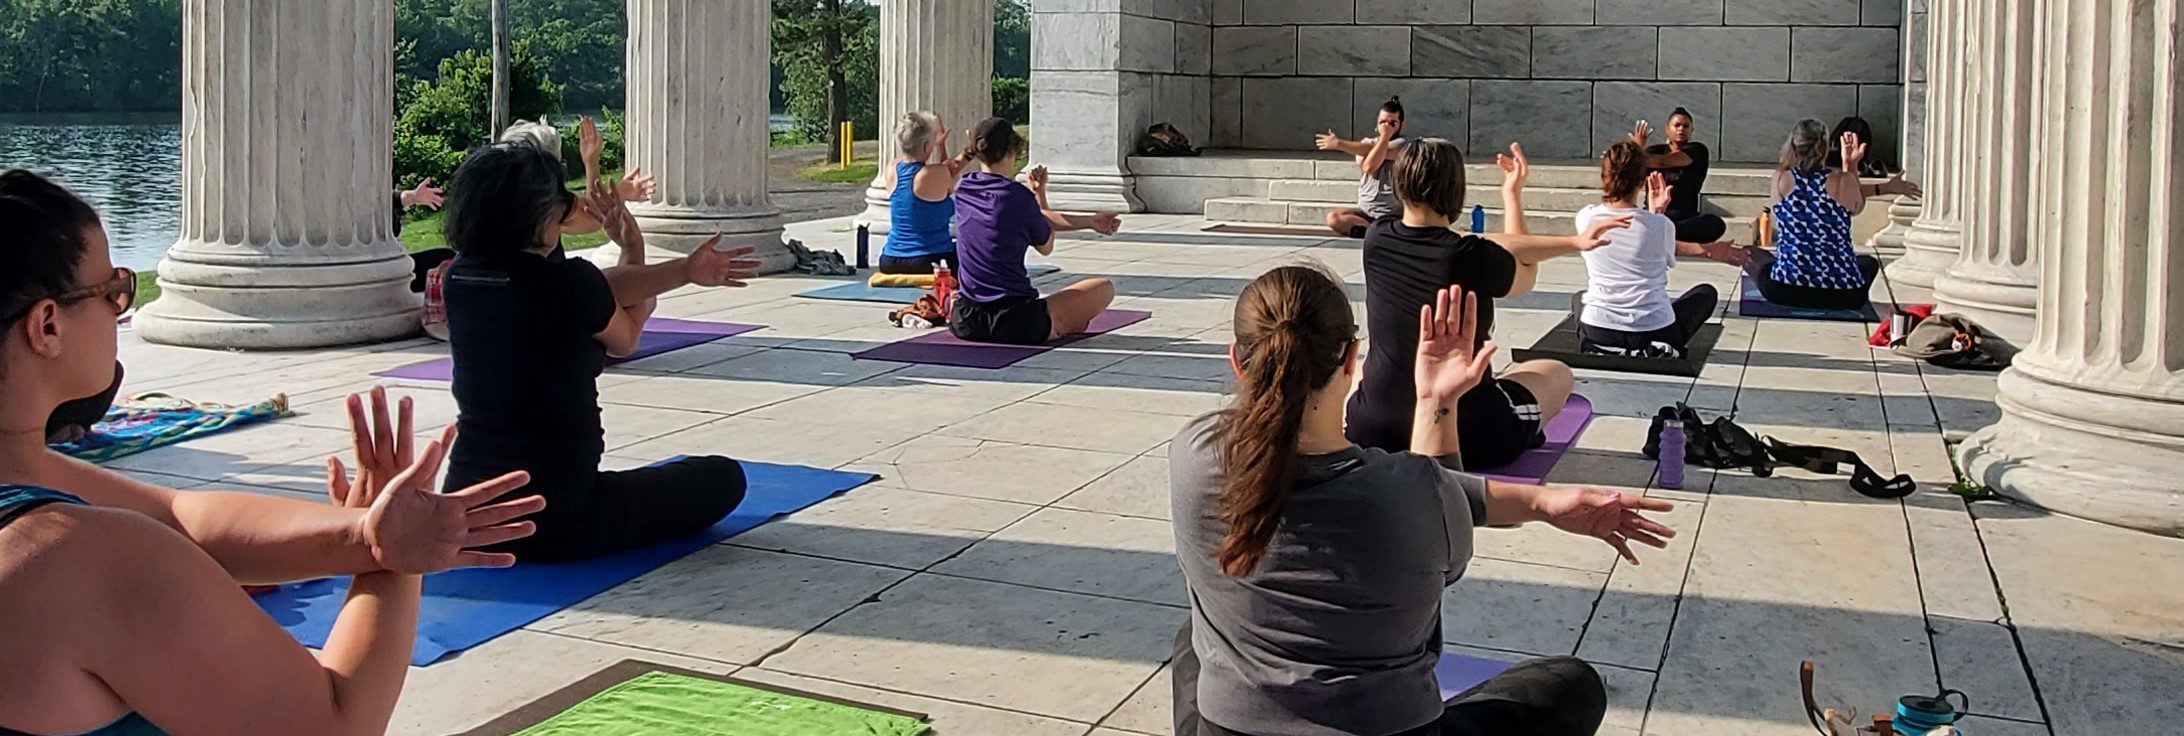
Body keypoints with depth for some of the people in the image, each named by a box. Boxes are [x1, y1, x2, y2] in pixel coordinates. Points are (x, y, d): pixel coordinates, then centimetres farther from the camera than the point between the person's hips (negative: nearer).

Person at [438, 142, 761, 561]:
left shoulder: (460, 278, 1)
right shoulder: (567, 282, -18)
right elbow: (625, 341, 6)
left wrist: (684, 270, 7)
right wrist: (637, 252, 19)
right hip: (554, 523, -6)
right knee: (724, 479, 10)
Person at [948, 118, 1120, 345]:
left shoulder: (964, 190, 6)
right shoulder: (1018, 196, -13)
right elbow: (1046, 247, 6)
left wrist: (1090, 221, 18)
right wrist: (1040, 195, 14)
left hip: (964, 323, 6)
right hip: (1016, 325, -6)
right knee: (1104, 288, 11)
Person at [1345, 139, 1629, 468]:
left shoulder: (1377, 238, -5)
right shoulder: (1472, 258, -16)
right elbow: (1525, 276, 9)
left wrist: (1572, 241, 6)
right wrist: (1513, 194, 21)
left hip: (1371, 432, 3)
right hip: (1467, 440, -3)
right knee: (1558, 373, 24)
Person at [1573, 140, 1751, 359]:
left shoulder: (1586, 218, -3)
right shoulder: (1661, 224, -10)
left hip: (1596, 333, 2)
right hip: (1655, 331, -1)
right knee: (1707, 293, 28)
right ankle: (1660, 352, 9)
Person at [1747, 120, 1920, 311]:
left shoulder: (1780, 179, 0)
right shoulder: (1844, 181, -4)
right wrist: (1851, 165, 21)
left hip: (1785, 291, -2)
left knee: (1749, 255, 30)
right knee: (1869, 262, 39)